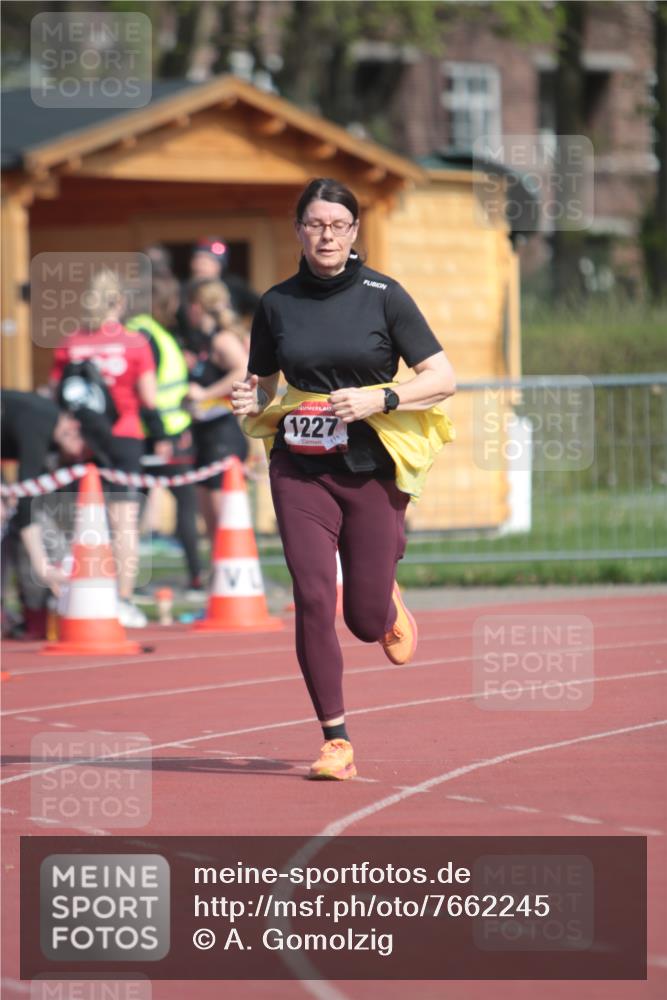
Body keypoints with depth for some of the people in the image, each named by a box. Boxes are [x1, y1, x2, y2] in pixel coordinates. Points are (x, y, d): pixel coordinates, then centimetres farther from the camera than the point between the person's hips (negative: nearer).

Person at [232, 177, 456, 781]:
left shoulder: (383, 295, -3)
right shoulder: (277, 304, 5)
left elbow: (443, 378, -4)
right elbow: (262, 384, 18)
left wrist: (378, 399, -18)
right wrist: (250, 403, -6)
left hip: (372, 469, -1)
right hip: (301, 471, 1)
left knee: (366, 622, 1)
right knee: (313, 601, -14)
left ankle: (389, 604, 40)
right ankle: (336, 742, -4)